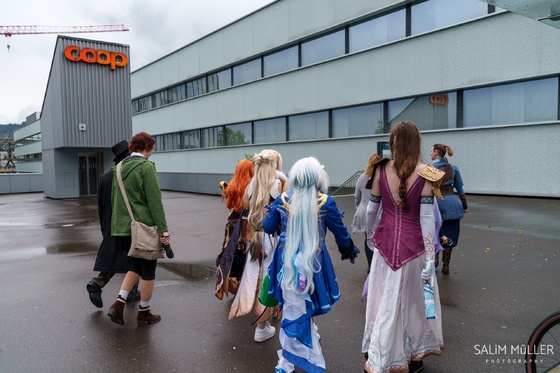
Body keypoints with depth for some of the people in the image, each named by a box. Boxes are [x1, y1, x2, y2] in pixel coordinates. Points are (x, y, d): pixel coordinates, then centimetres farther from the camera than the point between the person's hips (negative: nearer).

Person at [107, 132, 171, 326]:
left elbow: (115, 199, 16)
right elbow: (155, 201, -17)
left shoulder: (119, 167, 10)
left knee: (136, 267, 21)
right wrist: (163, 229, -16)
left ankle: (118, 304, 10)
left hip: (123, 226, 7)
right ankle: (144, 312, 19)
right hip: (145, 226, -7)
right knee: (148, 270, 8)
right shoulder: (146, 166, -13)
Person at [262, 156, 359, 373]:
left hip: (287, 261, 1)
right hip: (312, 262, -1)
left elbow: (267, 228, 4)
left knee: (295, 309, 15)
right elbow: (341, 233, -1)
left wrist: (273, 212, 25)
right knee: (301, 310, 18)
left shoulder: (282, 200, -5)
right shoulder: (326, 202, -11)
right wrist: (349, 250, 19)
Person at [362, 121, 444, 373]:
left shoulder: (381, 170, -4)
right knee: (412, 301, 15)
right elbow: (426, 218, -13)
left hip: (386, 242, 2)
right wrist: (430, 259, -9)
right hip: (412, 244, -1)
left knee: (384, 300, 13)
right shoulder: (425, 173, -10)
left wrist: (370, 235, 21)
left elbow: (371, 209, 3)